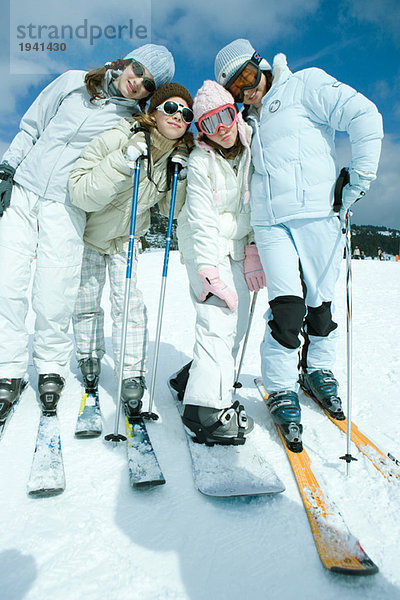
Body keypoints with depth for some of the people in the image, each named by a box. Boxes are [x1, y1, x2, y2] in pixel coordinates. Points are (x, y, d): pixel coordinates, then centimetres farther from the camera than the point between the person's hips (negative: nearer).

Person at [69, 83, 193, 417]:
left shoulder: (181, 155, -12)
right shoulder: (117, 139, -28)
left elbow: (171, 210, -4)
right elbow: (81, 194, -33)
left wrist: (179, 178, -22)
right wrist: (125, 161, -42)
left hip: (127, 237, 3)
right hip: (90, 230, -2)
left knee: (129, 302, -9)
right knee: (86, 300, 6)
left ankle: (133, 377, 1)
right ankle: (89, 358, 32)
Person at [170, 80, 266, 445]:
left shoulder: (252, 148, 0)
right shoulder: (200, 163, -13)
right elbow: (203, 223, -19)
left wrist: (254, 251, 1)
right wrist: (212, 276, -24)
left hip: (239, 247, 6)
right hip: (206, 248, -6)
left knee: (239, 322, 4)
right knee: (218, 319, -18)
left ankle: (192, 378, 21)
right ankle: (209, 408, -13)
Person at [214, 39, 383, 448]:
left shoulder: (304, 85, 7)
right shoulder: (247, 121, 22)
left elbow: (364, 117, -1)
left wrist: (359, 177, -5)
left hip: (318, 214, -2)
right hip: (270, 222, 3)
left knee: (319, 303, 5)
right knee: (287, 305, -10)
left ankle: (318, 371, 28)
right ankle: (281, 389, 5)